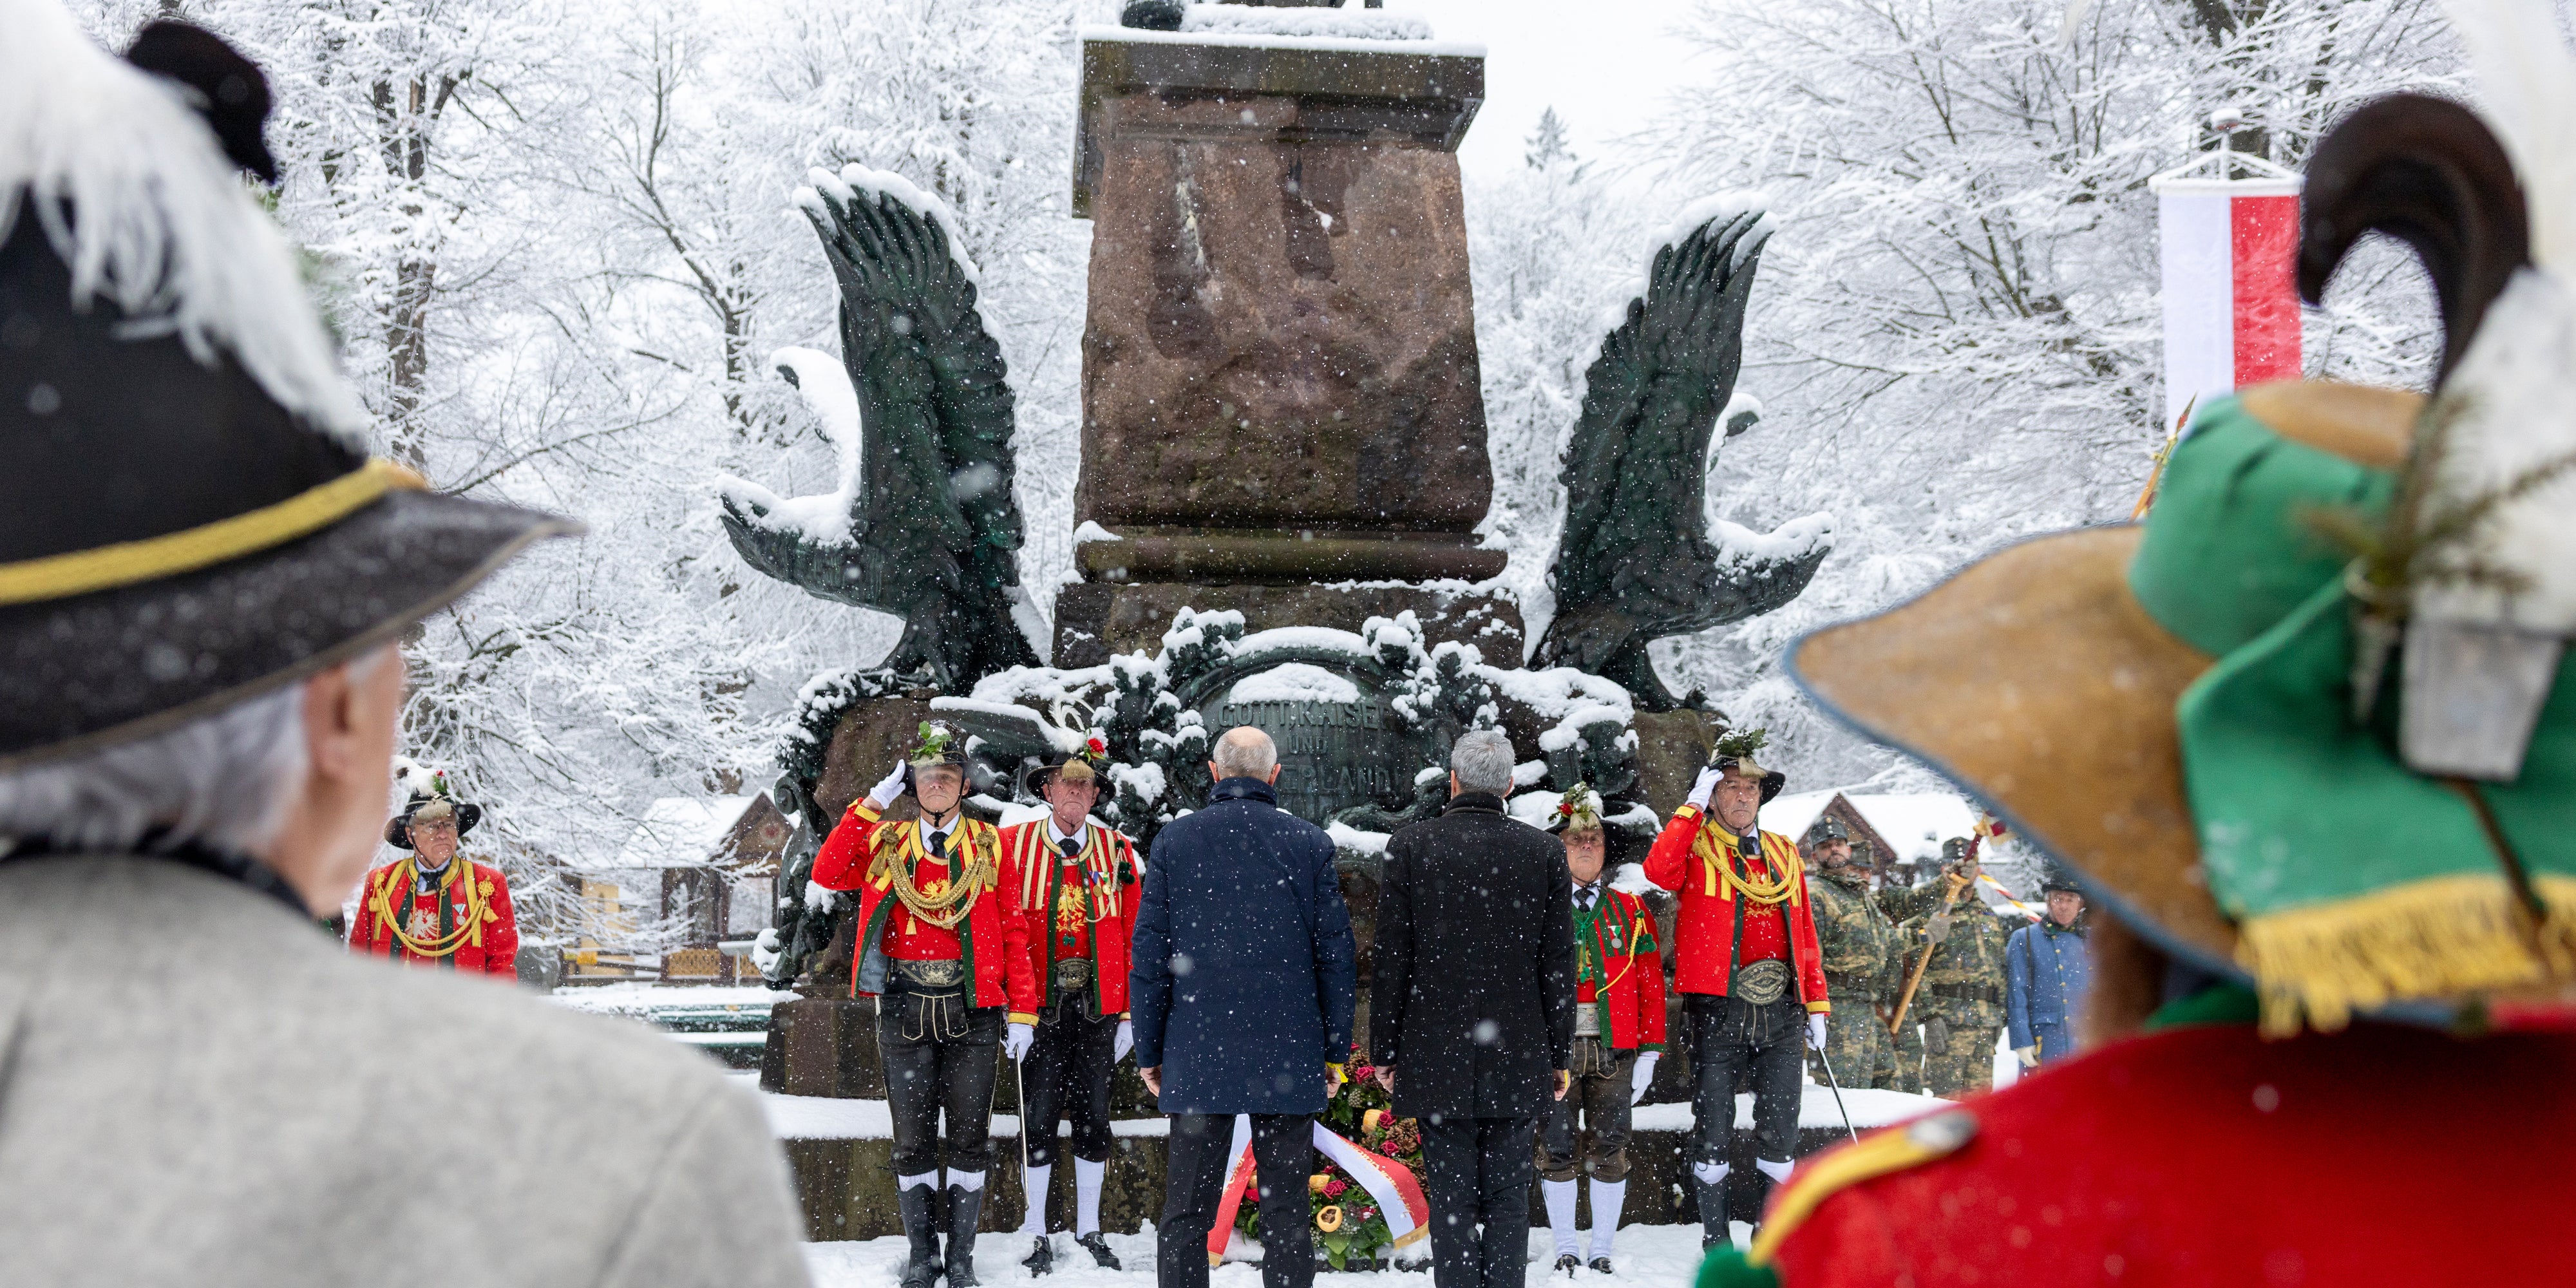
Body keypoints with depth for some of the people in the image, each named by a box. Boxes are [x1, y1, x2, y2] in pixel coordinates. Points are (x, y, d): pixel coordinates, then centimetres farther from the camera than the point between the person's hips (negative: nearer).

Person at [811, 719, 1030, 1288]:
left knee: (969, 1136, 2)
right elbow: (827, 874, -8)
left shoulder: (989, 845, 6)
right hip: (905, 1007, 1)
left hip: (970, 1008, -1)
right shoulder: (886, 844, 9)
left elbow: (1014, 933, 3)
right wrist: (872, 805, -9)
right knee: (913, 1139, 5)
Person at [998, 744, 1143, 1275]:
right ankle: (1038, 1236, 7)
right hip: (1041, 1004, -2)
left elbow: (1132, 937, 6)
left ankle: (1090, 1232, 17)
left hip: (1098, 1005, 2)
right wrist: (1019, 1009, -12)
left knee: (1093, 1115, 7)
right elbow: (1011, 932, -5)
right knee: (1038, 1116, -1)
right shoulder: (1015, 846, 0)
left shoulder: (1118, 851, 7)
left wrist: (1130, 1012, 1)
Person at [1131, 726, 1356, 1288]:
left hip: (1198, 1057, 0)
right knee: (1286, 1212, 5)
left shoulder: (1173, 841, 0)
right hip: (1288, 1054, 0)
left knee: (1186, 1215, 5)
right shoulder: (1310, 843, 0)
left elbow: (1148, 955, 1)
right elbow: (1335, 954, 1)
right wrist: (1337, 1050, 9)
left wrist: (1149, 1052, 8)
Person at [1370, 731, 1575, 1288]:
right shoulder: (1544, 851, 0)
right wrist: (1560, 1054, 10)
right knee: (1507, 1194, 7)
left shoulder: (1410, 846, -3)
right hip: (1518, 1055, 1)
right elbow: (1559, 963, 3)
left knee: (1450, 1195, 2)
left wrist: (1385, 1051, 5)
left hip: (1437, 1055, -1)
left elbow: (1391, 960, -2)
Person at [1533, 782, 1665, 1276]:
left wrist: (1649, 1051, 2)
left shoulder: (1630, 912, 9)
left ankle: (1602, 1254, 11)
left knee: (1609, 1152, 2)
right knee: (1557, 1151, 0)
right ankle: (1565, 1253, 10)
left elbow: (1651, 985, 8)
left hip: (1614, 1051, 1)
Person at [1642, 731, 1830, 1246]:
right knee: (1712, 1134, 1)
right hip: (1719, 1011, -4)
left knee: (1779, 1135, 4)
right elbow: (1658, 869, -22)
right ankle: (1716, 1246, 11)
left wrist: (1816, 1004, 12)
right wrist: (1695, 805, -13)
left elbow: (1806, 934, 18)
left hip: (1780, 1014, 4)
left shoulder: (1784, 854, 16)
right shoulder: (1698, 849, 2)